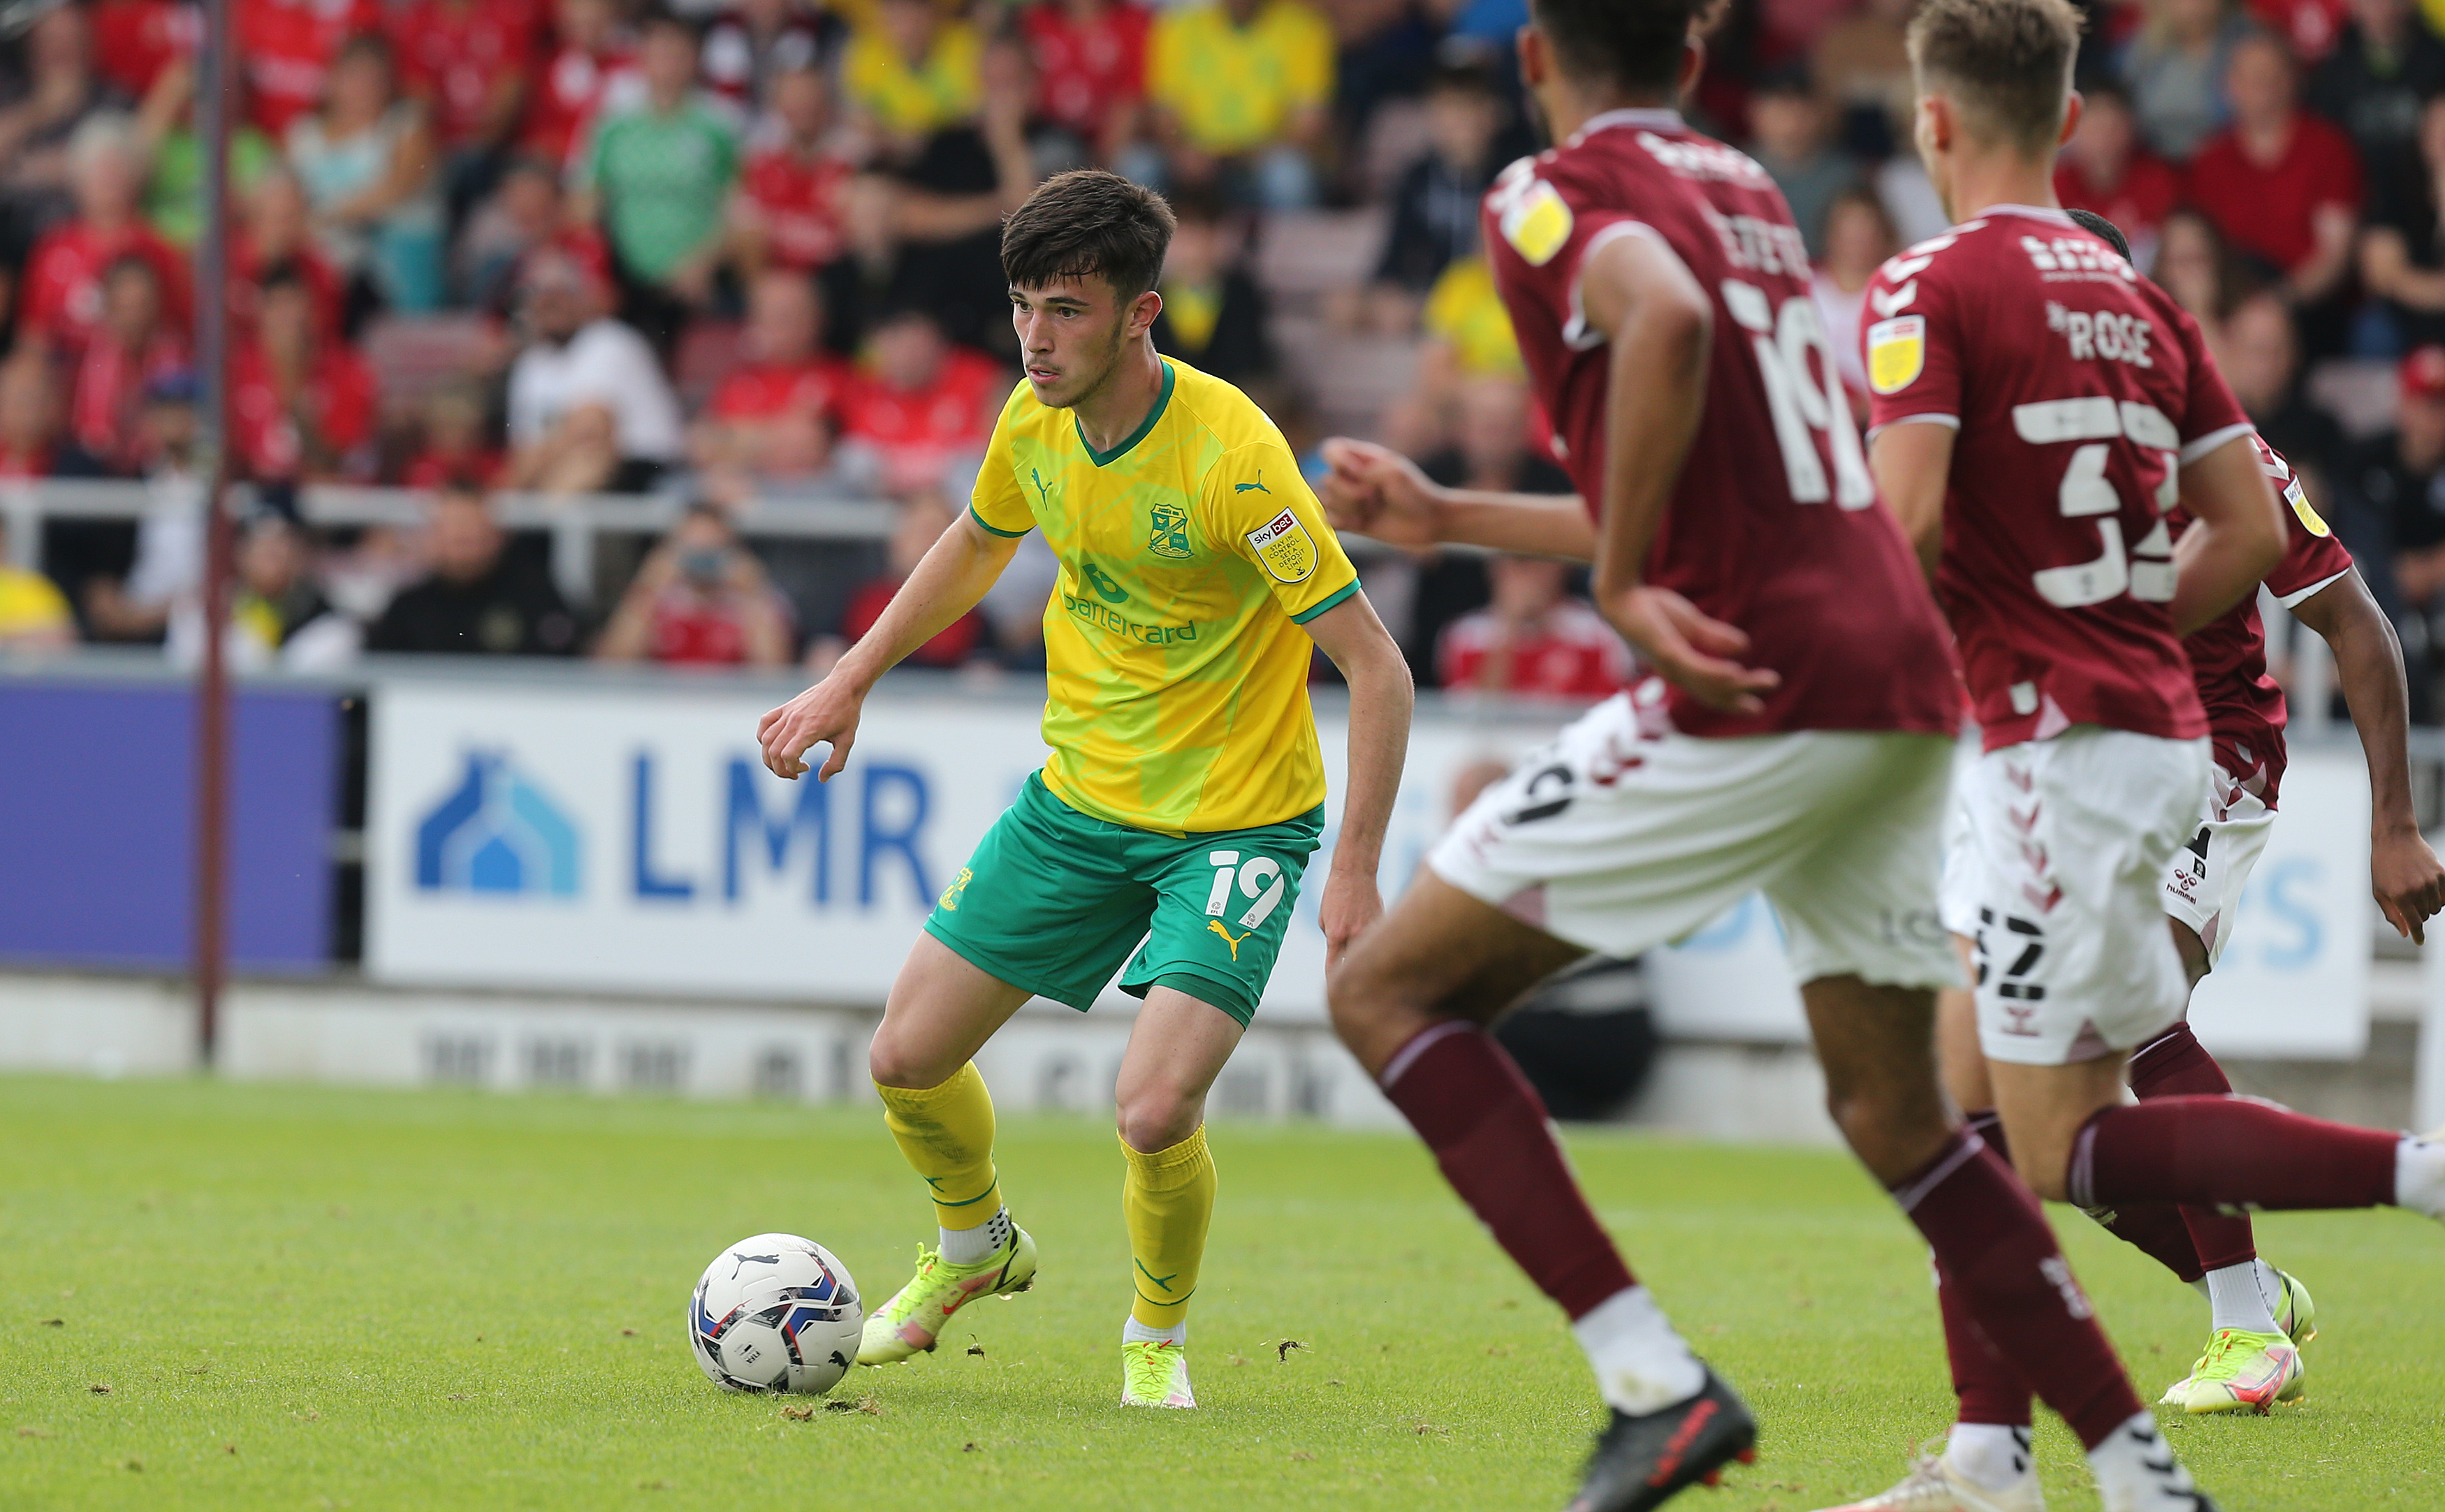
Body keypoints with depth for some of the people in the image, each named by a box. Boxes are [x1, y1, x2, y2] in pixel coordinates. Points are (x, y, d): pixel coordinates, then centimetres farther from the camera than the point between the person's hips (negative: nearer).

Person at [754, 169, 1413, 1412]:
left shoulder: (1229, 452, -26)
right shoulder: (1036, 422, -6)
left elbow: (1377, 670, -25)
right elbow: (977, 545, 19)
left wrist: (1356, 873, -30)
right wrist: (849, 683, 16)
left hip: (1235, 821, -6)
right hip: (1079, 796, 6)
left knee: (1152, 1112, -22)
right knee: (907, 1059, 5)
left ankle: (1157, 1339, 8)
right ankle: (975, 1248, 38)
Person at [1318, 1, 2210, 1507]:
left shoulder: (1553, 194, -2)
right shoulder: (1746, 189, 24)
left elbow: (1666, 322, -26)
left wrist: (1623, 588, -20)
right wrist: (1448, 518, 39)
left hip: (1761, 695, -8)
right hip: (1908, 696, 8)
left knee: (1390, 987, 1)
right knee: (1898, 1120, 21)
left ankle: (1656, 1380, -11)